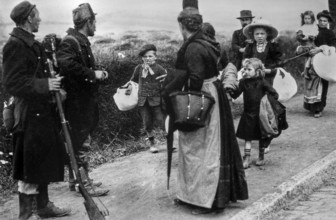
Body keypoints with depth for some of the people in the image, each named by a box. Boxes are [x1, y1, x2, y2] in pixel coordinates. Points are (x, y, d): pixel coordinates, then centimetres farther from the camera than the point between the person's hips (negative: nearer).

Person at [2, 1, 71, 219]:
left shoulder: (34, 44, 14)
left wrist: (53, 87, 8)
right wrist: (45, 85, -23)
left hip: (43, 111, 9)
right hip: (29, 113, -9)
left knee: (45, 161, 17)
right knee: (30, 166, 0)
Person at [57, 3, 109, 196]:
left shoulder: (82, 42, 15)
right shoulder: (70, 42, -16)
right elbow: (68, 66, -33)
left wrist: (98, 74, 7)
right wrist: (93, 74, -25)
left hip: (85, 102, 10)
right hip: (76, 102, -10)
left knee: (78, 143, 17)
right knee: (80, 144, -3)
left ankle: (75, 180, 28)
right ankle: (84, 183, 6)